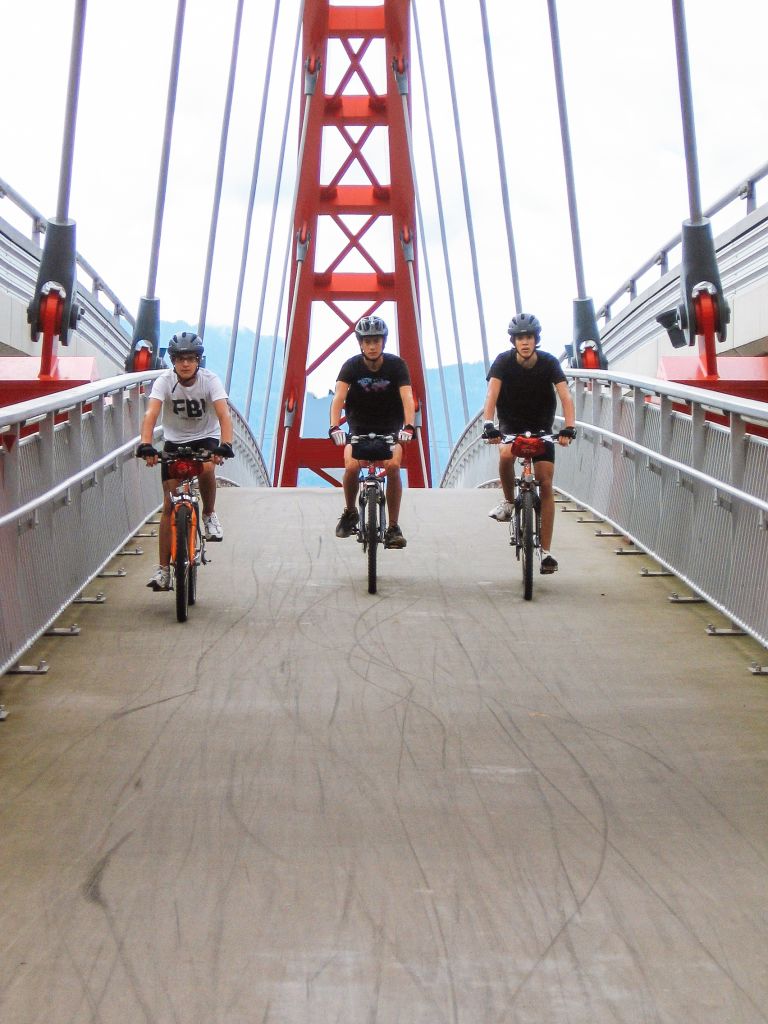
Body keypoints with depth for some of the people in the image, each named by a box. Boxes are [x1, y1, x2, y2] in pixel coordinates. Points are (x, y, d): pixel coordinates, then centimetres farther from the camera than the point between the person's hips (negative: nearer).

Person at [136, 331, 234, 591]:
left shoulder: (209, 380, -18)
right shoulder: (165, 381, -18)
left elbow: (224, 414, -30)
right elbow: (151, 414, -31)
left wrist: (225, 445, -47)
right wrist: (146, 445, -48)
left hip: (205, 438, -1)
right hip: (174, 442, 1)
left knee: (207, 468, -36)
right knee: (169, 506, -4)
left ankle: (209, 515, -7)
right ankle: (163, 568, 2)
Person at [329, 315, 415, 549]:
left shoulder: (396, 365, -14)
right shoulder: (352, 365, -13)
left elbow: (407, 398, -25)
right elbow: (338, 397, -25)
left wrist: (408, 427, -43)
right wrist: (334, 427, -41)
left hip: (389, 428, 0)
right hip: (359, 428, 1)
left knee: (393, 466, -26)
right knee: (351, 467, -25)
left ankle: (393, 527, -16)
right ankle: (350, 512, 4)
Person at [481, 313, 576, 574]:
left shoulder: (548, 363, -16)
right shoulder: (504, 361, -16)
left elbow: (565, 397, -24)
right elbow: (492, 394, -27)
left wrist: (569, 428, -40)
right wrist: (488, 424, -44)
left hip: (541, 428, 1)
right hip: (511, 425, 0)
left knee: (546, 484, -7)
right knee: (506, 455, -35)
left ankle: (545, 551, -3)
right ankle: (509, 502, -6)